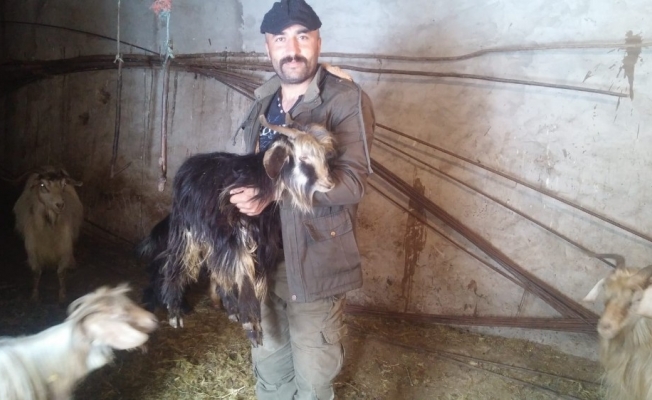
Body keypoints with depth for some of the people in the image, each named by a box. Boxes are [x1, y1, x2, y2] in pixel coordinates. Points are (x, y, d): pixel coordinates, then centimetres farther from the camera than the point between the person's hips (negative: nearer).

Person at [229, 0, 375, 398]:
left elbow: (351, 183, -23)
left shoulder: (348, 100, -13)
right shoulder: (264, 102, 10)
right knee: (267, 364, 22)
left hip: (315, 264, -6)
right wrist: (244, 192, 4)